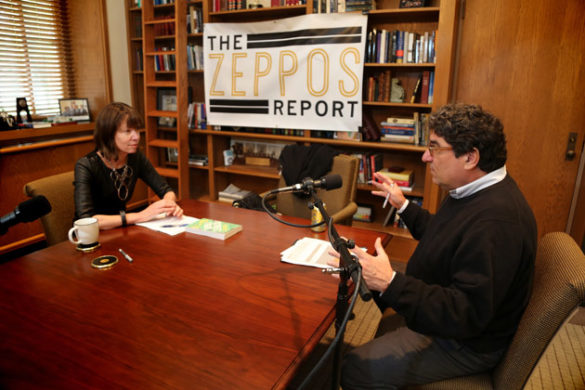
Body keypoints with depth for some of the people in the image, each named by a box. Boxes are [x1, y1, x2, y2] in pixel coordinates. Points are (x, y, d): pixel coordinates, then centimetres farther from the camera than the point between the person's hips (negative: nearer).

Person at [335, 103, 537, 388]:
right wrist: (403, 205, 18)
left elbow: (467, 315, -35)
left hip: (466, 342, -10)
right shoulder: (477, 192, -1)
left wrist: (390, 283, -43)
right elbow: (446, 236, 17)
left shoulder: (495, 222, -35)